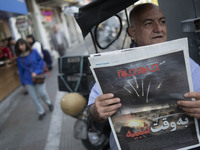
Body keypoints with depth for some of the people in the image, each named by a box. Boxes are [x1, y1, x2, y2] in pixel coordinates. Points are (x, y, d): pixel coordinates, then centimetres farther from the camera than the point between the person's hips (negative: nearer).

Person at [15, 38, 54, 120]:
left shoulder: (34, 52, -5)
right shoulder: (19, 58, 0)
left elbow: (41, 61, -2)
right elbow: (20, 71, 8)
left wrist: (36, 72, -15)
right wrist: (23, 82, 10)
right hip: (28, 80, 2)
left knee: (42, 93, -9)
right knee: (34, 97, 4)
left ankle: (49, 103, 27)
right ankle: (41, 112, 24)